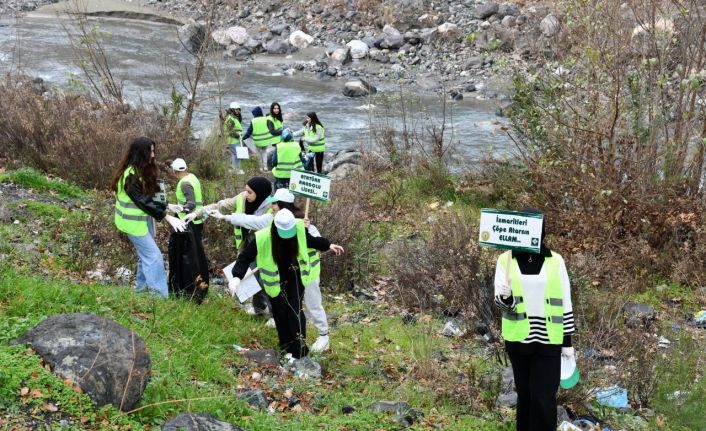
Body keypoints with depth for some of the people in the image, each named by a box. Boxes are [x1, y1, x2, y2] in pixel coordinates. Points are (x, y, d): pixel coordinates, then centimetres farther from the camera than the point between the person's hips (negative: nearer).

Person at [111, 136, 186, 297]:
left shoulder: (142, 171, 6)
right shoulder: (131, 175, -24)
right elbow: (143, 201, -25)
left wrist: (167, 206, 3)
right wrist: (168, 218, -25)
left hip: (144, 218, 9)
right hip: (134, 222, -9)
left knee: (145, 254, 15)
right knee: (154, 256, -10)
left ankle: (142, 287, 28)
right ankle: (161, 295, -10)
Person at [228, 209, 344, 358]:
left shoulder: (299, 228, -19)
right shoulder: (262, 238, -29)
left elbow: (309, 240, 5)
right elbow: (245, 257, -21)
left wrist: (328, 245, 9)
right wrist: (237, 276, -33)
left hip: (295, 277, 1)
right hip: (275, 281, -1)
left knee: (295, 310, -4)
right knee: (280, 313, 9)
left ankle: (300, 348, 5)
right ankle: (287, 344, 27)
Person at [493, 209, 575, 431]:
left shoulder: (555, 261, 1)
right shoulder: (506, 260, 2)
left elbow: (565, 303, 4)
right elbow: (501, 301, -2)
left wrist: (567, 341, 3)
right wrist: (505, 297, -26)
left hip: (548, 340, -1)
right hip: (518, 338, 1)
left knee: (543, 398, -5)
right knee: (525, 395, 11)